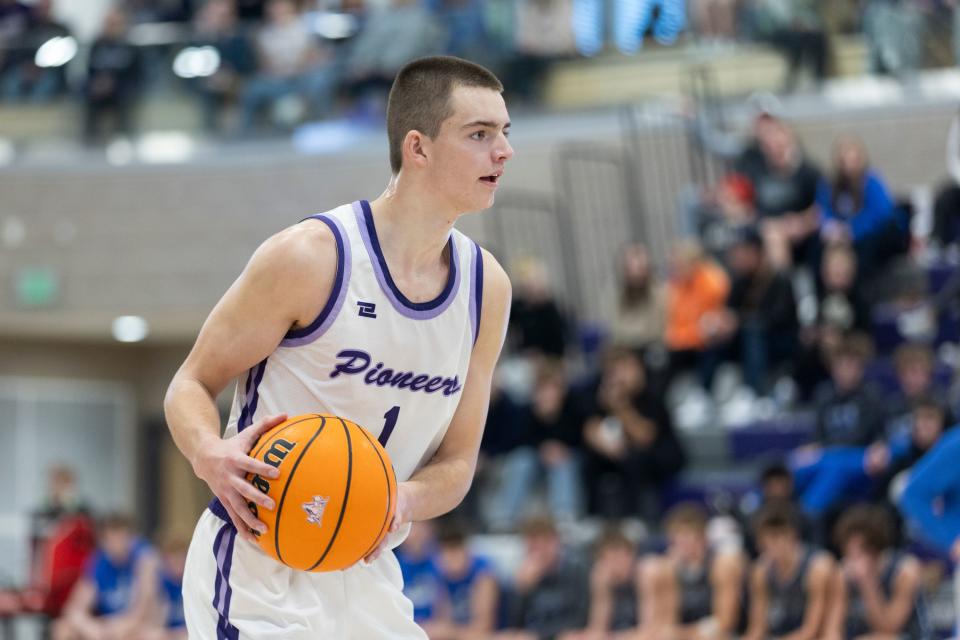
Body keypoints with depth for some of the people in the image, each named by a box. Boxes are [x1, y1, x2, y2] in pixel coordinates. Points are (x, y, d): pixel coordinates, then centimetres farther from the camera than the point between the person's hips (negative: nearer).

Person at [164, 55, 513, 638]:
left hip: (364, 575, 6)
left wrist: (403, 500, -14)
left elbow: (458, 461, 9)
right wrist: (210, 453, -28)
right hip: (259, 570, -6)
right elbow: (192, 383, -6)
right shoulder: (310, 257, -14)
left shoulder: (488, 288, 3)